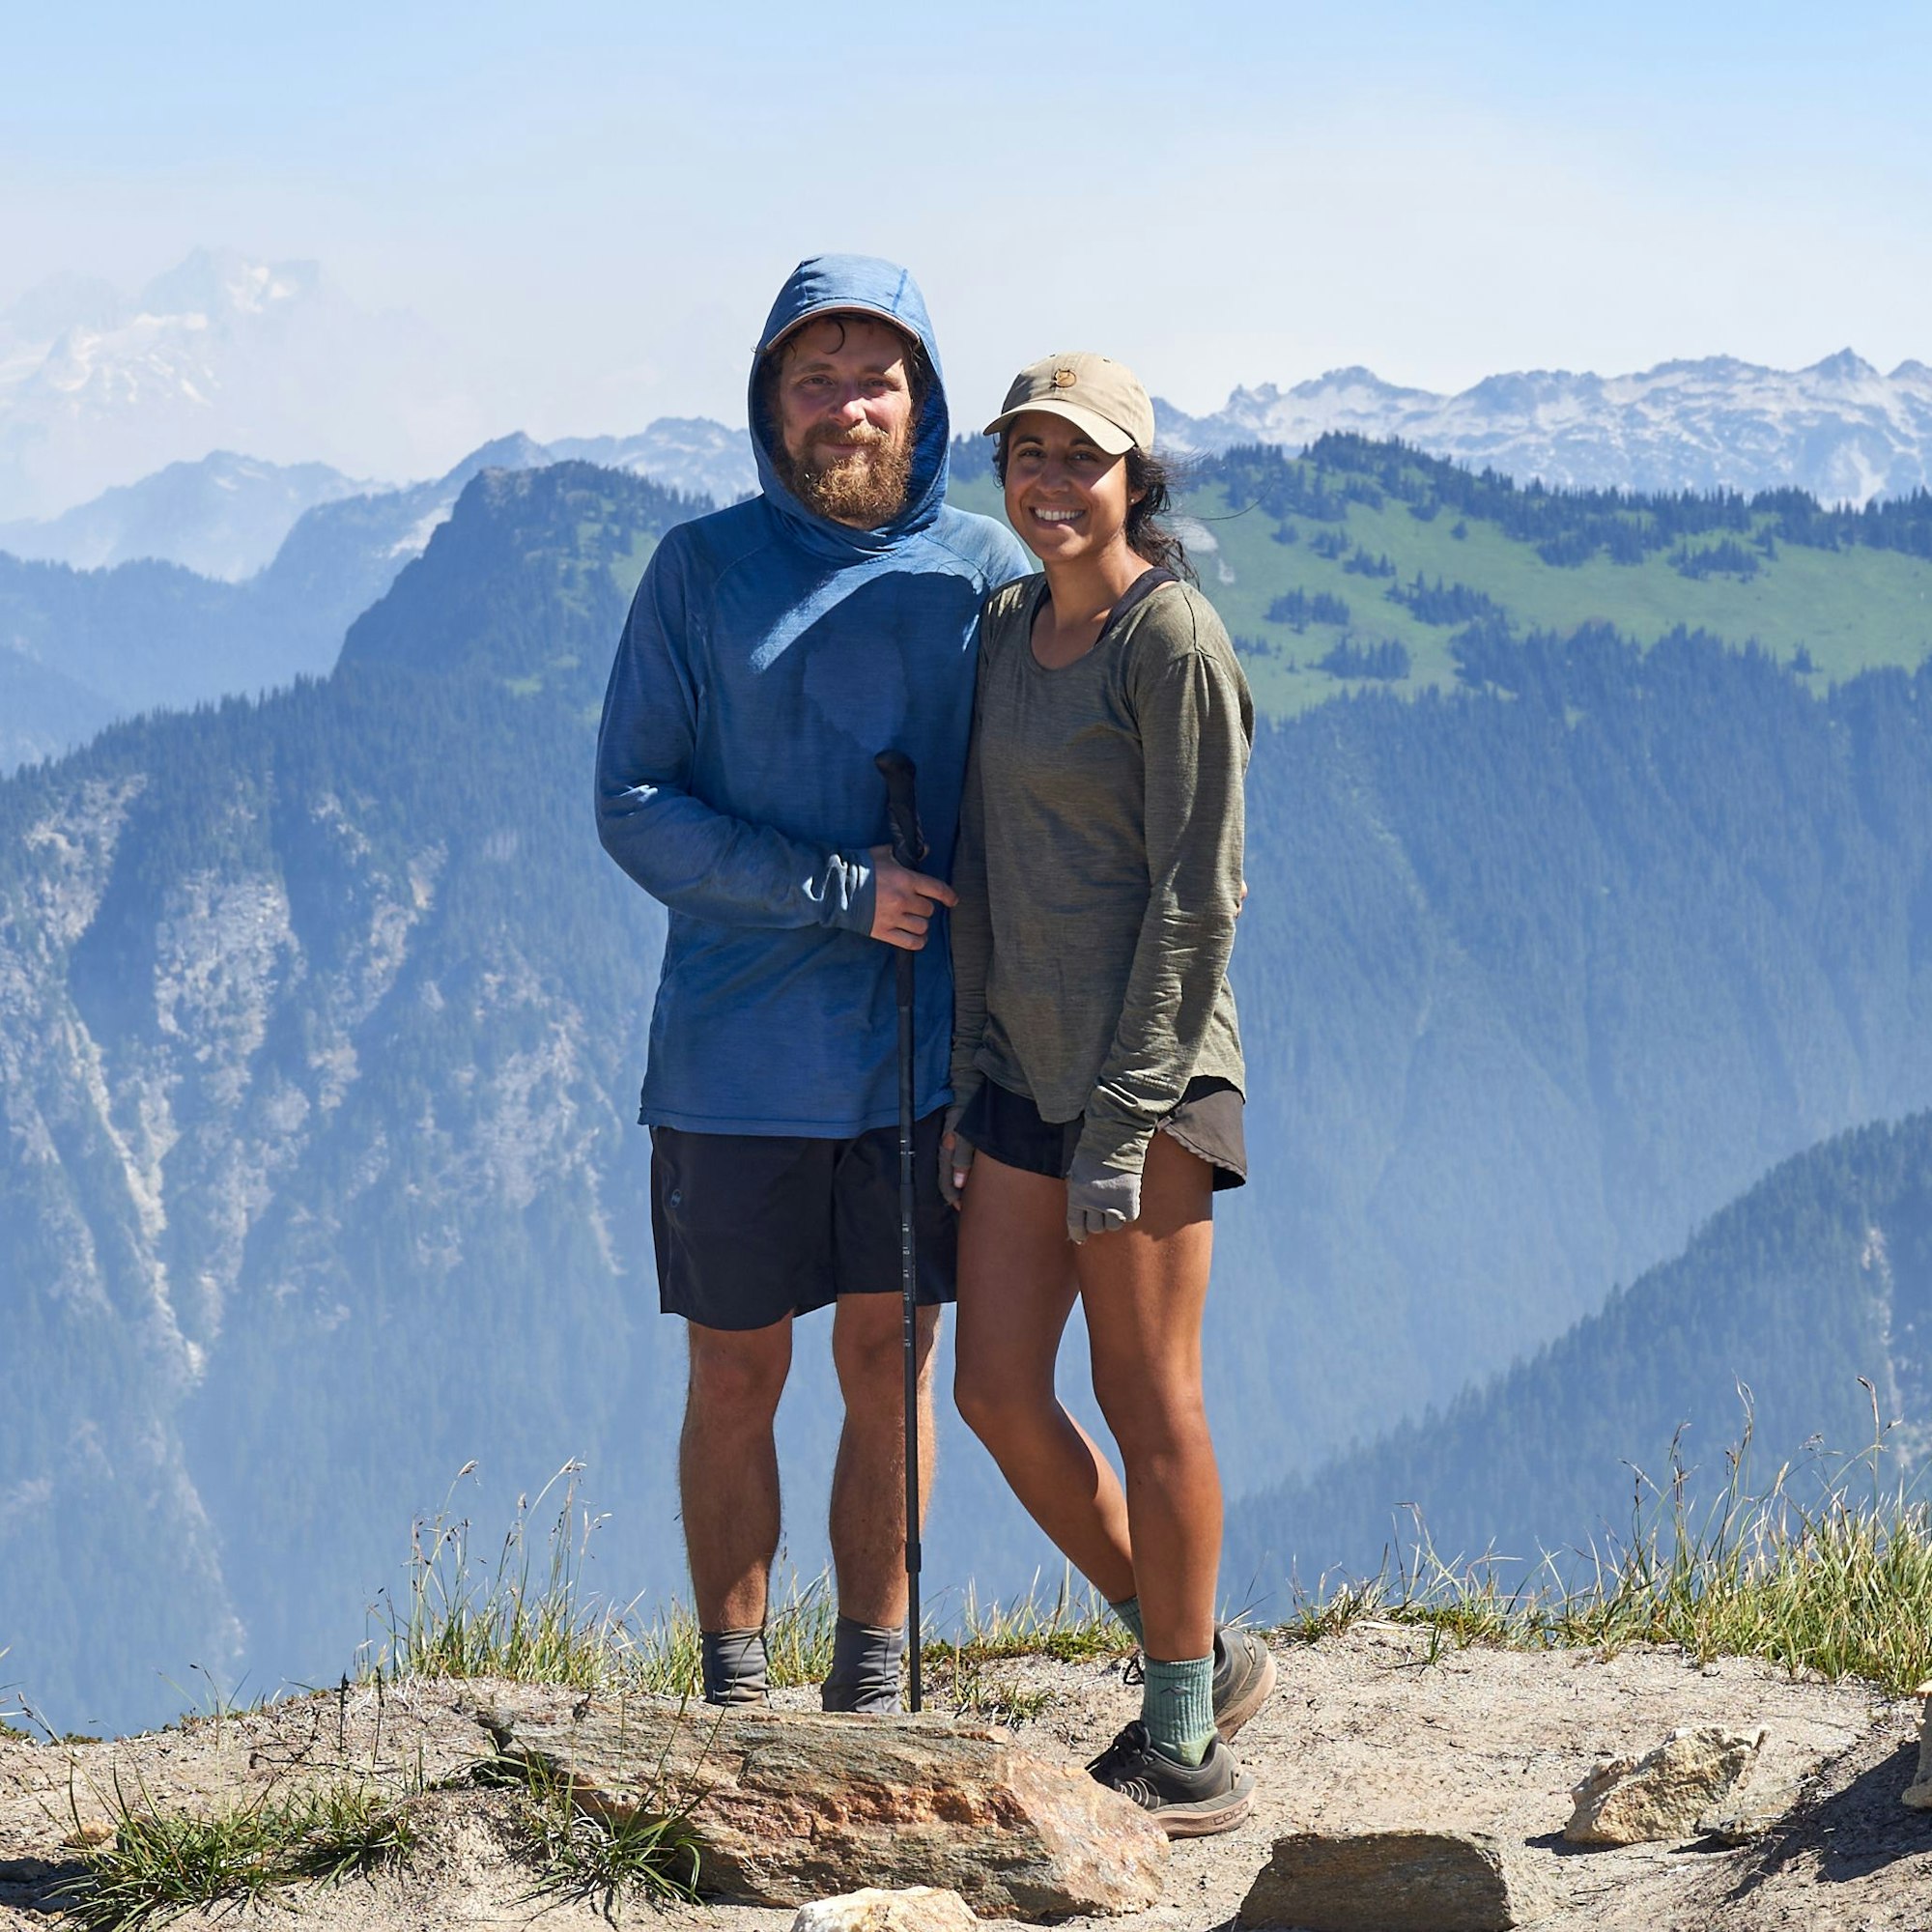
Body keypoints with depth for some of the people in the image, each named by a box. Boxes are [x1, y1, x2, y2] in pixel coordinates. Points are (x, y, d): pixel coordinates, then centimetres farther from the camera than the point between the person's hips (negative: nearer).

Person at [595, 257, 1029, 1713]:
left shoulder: (984, 571, 4)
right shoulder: (701, 572, 0)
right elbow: (633, 808, -5)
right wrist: (835, 889, -15)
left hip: (923, 1053, 1)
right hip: (735, 1060, -1)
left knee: (889, 1370, 7)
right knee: (735, 1382, 5)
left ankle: (874, 1688, 17)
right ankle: (733, 1695, 16)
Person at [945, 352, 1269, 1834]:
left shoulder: (1174, 641, -12)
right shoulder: (1012, 627, 13)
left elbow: (1197, 894, -15)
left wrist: (1125, 1115, -17)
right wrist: (969, 1084, 12)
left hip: (1149, 1062, -8)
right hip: (1022, 1062, 8)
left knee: (1146, 1401, -2)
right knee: (998, 1392, 7)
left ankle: (1189, 1750, 10)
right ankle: (1201, 1659, 23)